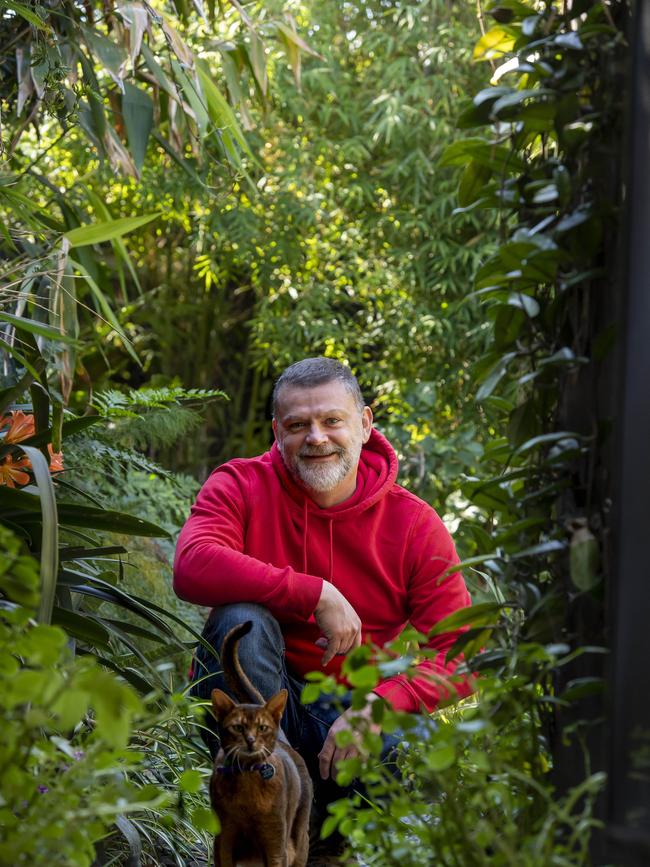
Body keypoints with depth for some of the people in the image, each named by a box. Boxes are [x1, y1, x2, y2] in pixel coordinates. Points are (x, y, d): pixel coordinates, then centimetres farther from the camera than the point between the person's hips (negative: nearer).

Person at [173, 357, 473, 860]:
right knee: (243, 620, -30)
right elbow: (193, 568, -27)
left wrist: (379, 703, -27)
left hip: (352, 714, 1)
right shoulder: (241, 487, -5)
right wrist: (316, 595, -28)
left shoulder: (414, 524, -4)